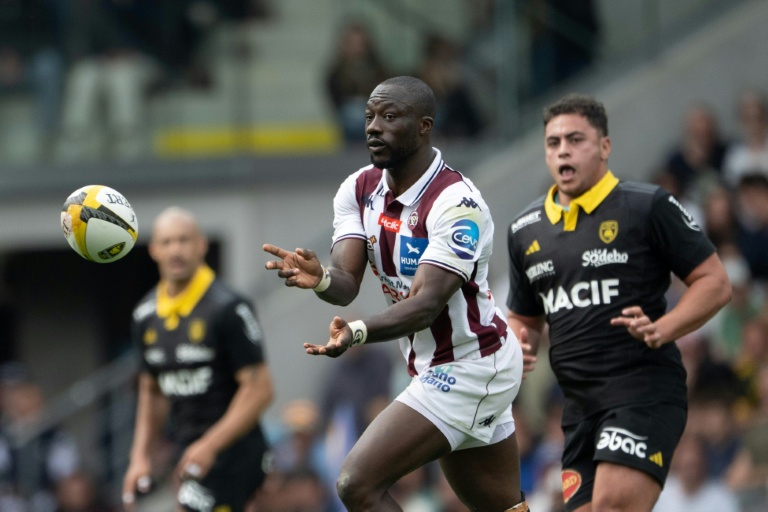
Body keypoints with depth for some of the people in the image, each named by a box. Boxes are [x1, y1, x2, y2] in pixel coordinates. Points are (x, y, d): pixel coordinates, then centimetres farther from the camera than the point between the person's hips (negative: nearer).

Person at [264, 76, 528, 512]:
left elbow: (427, 304, -31)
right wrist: (319, 278, -34)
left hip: (470, 369, -9)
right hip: (435, 367, 9)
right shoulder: (359, 191, 1)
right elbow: (346, 282, -9)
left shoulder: (457, 204, -22)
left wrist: (358, 333, -48)